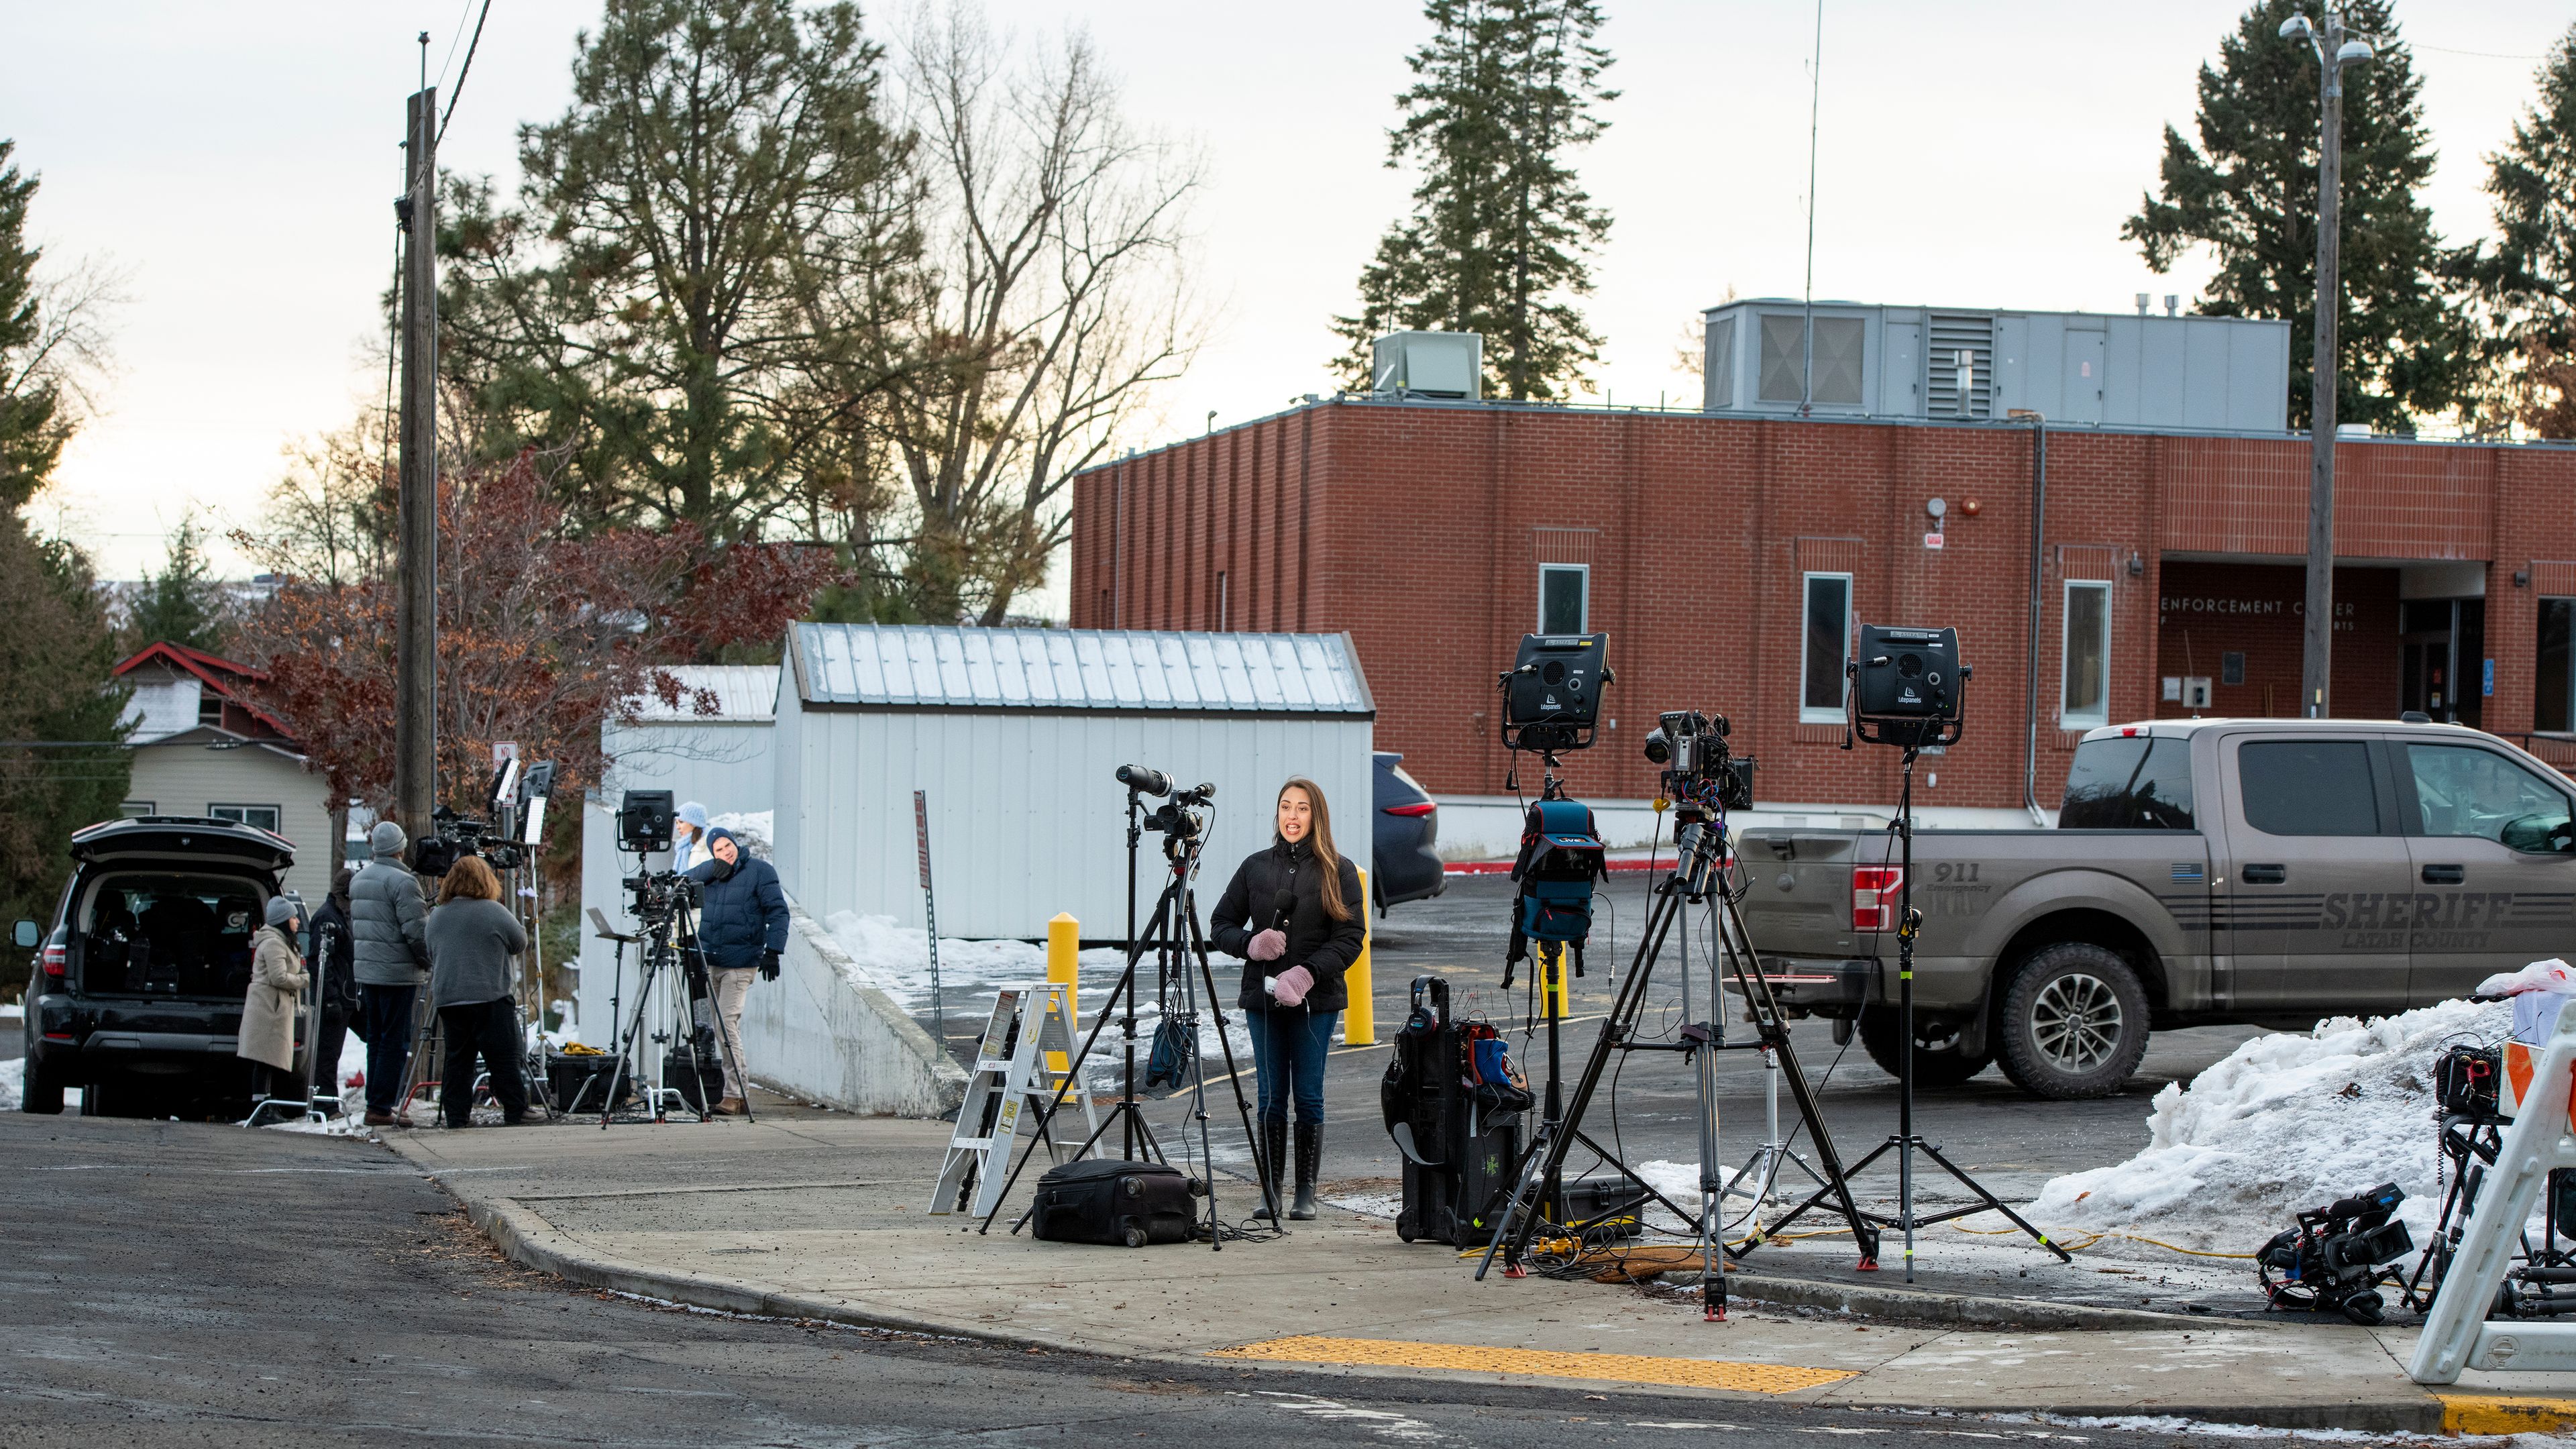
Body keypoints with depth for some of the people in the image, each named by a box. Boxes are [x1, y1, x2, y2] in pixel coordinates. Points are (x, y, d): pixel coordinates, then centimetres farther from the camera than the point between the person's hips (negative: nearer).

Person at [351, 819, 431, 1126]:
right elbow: (416, 929, -18)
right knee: (395, 1042, -5)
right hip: (398, 973, -8)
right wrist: (428, 960, -2)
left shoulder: (358, 880, 14)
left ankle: (374, 1103, 16)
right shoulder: (402, 881, -14)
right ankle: (381, 1107, -8)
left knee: (376, 1038, 15)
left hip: (365, 971, 8)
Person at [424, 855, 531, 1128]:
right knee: (504, 1060, -1)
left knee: (456, 1060, 8)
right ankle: (516, 1113, 0)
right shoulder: (494, 912, -6)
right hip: (488, 998, -6)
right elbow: (520, 942, 4)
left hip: (447, 998, 6)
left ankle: (456, 1116, 6)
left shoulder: (437, 916, 12)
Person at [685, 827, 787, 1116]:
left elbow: (778, 912, -5)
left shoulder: (759, 871, -3)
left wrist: (773, 951, -14)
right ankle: (740, 1092, 17)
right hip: (709, 960, 6)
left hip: (740, 964, -6)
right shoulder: (710, 872, 12)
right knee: (719, 1027, 8)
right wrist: (712, 870, -14)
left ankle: (734, 1095, -15)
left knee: (727, 1024, -15)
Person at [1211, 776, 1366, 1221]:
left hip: (1316, 998, -2)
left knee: (1308, 1096, -1)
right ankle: (1271, 1189, 8)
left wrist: (1308, 973, -17)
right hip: (1263, 997, 2)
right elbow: (1221, 925, 13)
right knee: (1271, 1096, 3)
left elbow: (1351, 937, -4)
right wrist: (1251, 944, -8)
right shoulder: (1255, 867, 9)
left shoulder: (1338, 872, 1)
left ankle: (1306, 1192, 5)